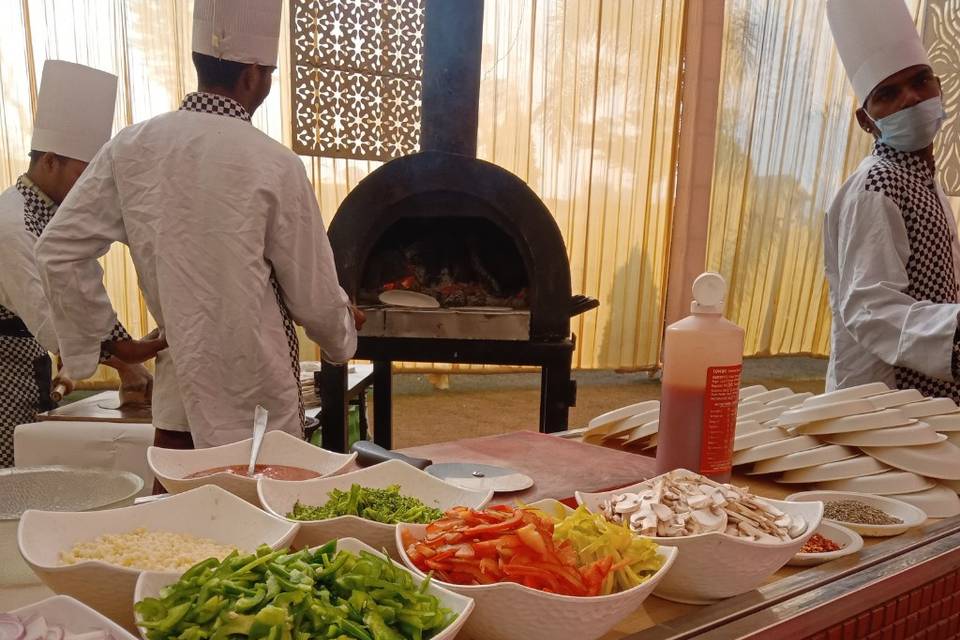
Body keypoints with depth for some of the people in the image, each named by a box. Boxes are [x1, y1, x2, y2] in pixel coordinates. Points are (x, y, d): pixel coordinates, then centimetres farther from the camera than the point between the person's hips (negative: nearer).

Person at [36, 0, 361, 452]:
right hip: (258, 408, -4)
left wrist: (92, 341, 12)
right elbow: (313, 296, -7)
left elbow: (60, 252, -1)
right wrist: (343, 336, 14)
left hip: (178, 403, 4)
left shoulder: (132, 148, -3)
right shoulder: (275, 164, -14)